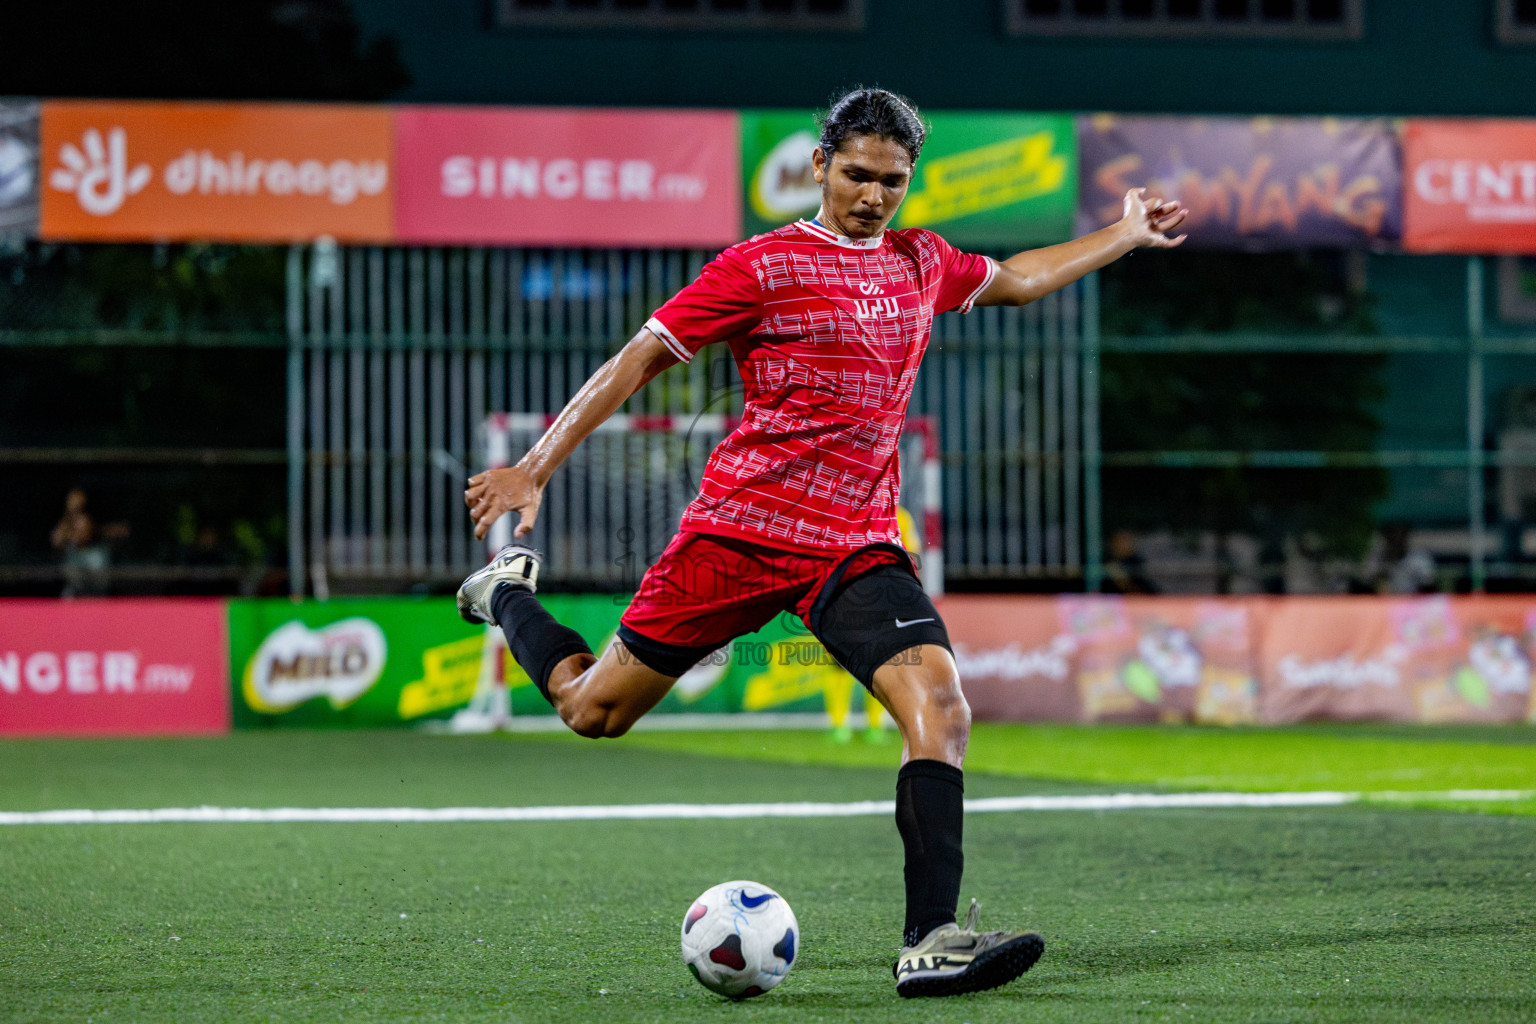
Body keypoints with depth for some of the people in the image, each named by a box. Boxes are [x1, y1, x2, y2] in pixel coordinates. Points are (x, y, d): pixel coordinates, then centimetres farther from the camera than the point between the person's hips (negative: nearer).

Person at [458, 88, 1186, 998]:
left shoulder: (924, 263, 13)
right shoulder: (764, 267, -5)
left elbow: (1016, 279, 36)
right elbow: (640, 359, -5)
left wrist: (1125, 236, 37)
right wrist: (536, 468, -11)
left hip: (858, 545, 4)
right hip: (740, 529, -4)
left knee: (941, 708, -20)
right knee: (591, 710, 4)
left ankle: (931, 942, -23)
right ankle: (510, 590, 37)